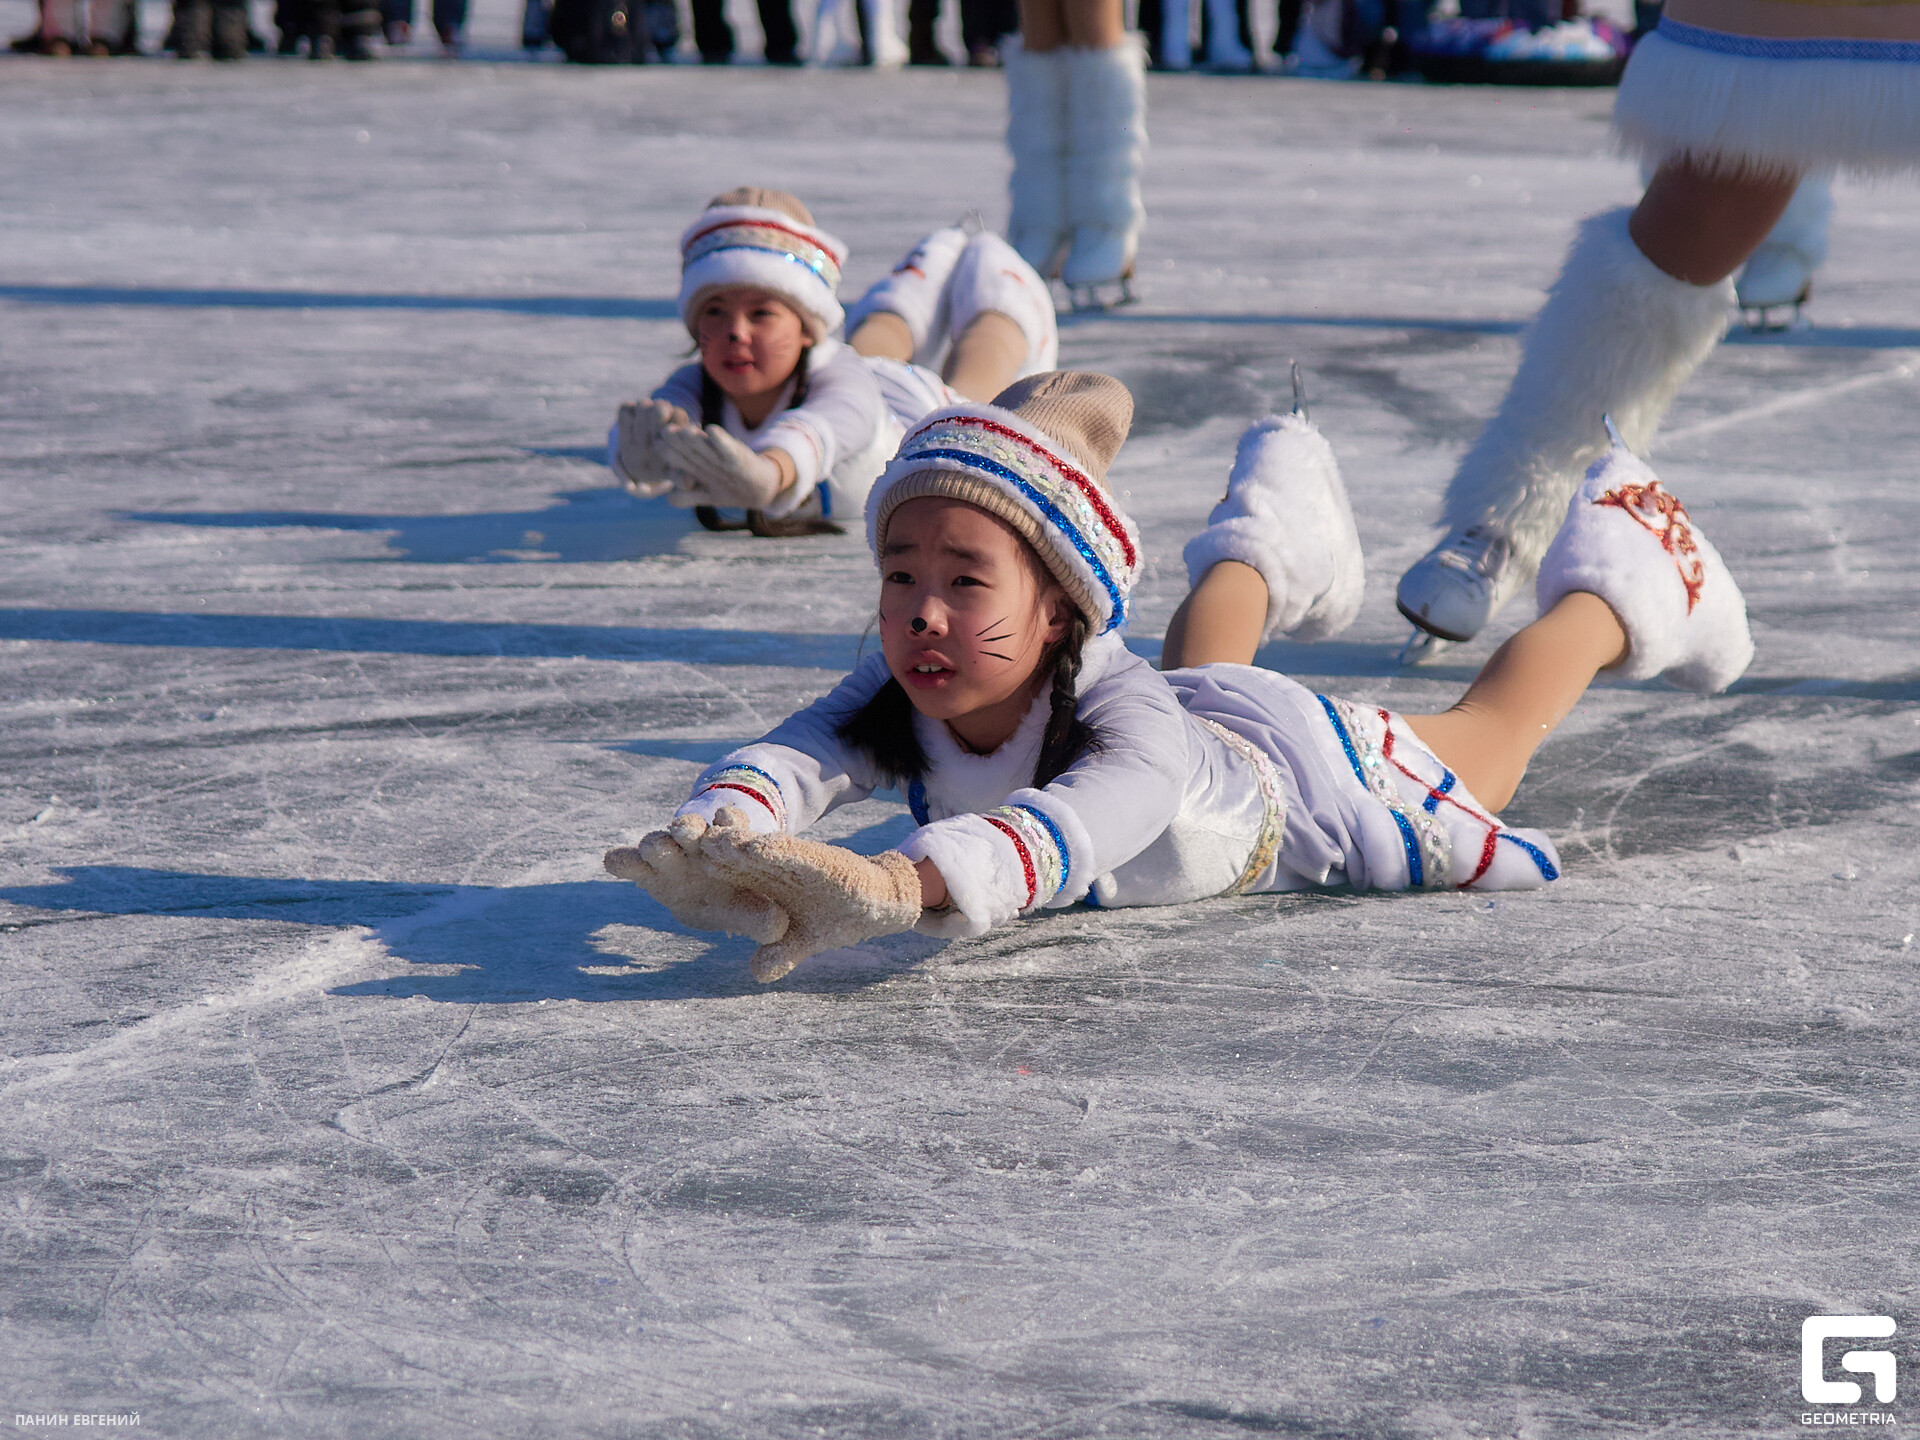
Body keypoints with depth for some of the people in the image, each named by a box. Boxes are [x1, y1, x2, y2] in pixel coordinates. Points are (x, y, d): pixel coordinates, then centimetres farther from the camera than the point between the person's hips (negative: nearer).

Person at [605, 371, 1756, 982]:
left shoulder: (1118, 724, -51)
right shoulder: (895, 705, -37)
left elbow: (1071, 830, -71)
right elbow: (787, 762, -53)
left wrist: (895, 883, -91)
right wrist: (717, 841, -78)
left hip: (1307, 770, -4)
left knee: (1477, 739, 26)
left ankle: (1626, 574, 52)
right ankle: (1270, 543, 68)